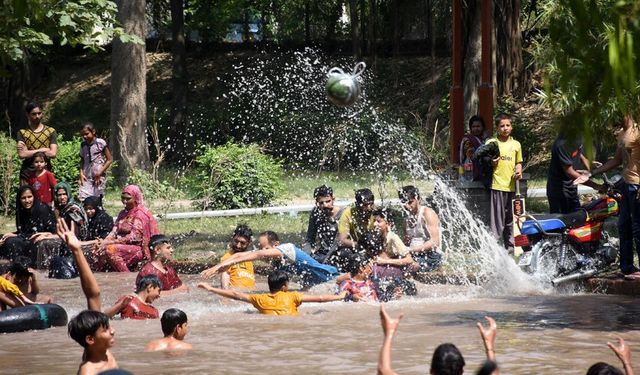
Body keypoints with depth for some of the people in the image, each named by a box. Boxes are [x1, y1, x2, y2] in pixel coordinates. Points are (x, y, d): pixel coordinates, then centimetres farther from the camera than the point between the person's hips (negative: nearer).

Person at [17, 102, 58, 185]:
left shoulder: (51, 131, 9)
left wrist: (30, 152, -5)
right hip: (27, 174, 0)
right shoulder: (22, 133, 7)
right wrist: (42, 150, -7)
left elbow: (53, 153, -3)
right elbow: (21, 154, -6)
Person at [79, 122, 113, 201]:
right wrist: (81, 173, 2)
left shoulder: (100, 143, -6)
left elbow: (110, 159, -5)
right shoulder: (83, 145, 8)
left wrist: (99, 173, -11)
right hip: (86, 178, 4)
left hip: (98, 177, -4)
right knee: (82, 199, -8)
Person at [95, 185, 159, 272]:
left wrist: (112, 242, -21)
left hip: (139, 250, -7)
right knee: (100, 250, -17)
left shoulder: (140, 213, -8)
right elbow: (114, 232, 8)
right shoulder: (123, 213, 17)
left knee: (110, 249, -30)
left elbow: (134, 237, -17)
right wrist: (104, 241, -14)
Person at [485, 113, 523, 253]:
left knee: (511, 218, 10)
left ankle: (510, 245, 18)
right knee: (498, 217, -7)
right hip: (498, 185, -4)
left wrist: (518, 171, 2)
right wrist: (491, 163, -17)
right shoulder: (492, 143, 1)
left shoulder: (516, 144, 13)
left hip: (511, 185, 4)